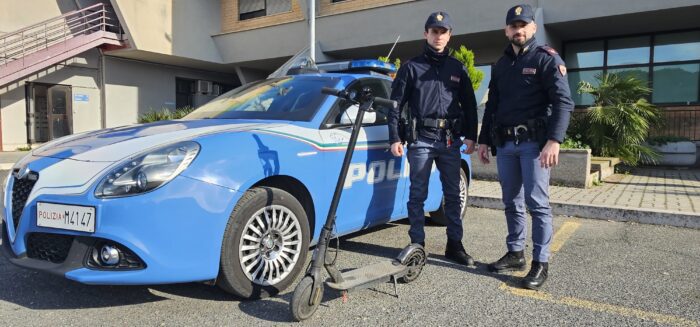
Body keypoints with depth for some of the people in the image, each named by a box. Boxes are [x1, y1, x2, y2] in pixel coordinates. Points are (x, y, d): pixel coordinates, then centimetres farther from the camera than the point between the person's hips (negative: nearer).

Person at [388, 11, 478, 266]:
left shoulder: (457, 68, 13)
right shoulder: (411, 67, 4)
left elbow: (469, 104, 14)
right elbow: (396, 103, 1)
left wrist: (471, 136, 7)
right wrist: (394, 138, -6)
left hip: (450, 140, 3)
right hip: (421, 139, -3)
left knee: (453, 194, 8)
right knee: (418, 195, 1)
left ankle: (454, 244, 19)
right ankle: (417, 244, 11)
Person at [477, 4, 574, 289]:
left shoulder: (547, 59, -2)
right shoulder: (501, 65, 18)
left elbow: (563, 102, -11)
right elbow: (491, 106, 21)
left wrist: (554, 140, -22)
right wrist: (484, 140, 15)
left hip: (534, 142, -6)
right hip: (505, 143, 6)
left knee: (537, 202, -4)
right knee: (512, 202, 11)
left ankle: (540, 263, 4)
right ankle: (515, 254, 22)